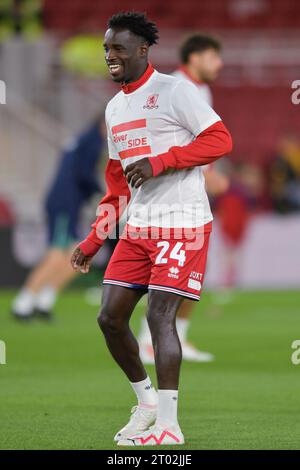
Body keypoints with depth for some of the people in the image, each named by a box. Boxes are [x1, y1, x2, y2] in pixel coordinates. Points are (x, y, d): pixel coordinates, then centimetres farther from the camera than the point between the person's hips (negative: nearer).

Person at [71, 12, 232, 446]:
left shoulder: (173, 91, -7)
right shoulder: (115, 108, 17)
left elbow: (220, 140, -15)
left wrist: (159, 162, -21)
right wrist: (93, 241, 19)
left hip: (182, 223, -8)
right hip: (139, 227, 8)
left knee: (160, 316, -14)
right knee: (110, 317, 4)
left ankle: (168, 426, -10)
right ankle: (147, 401, 22)